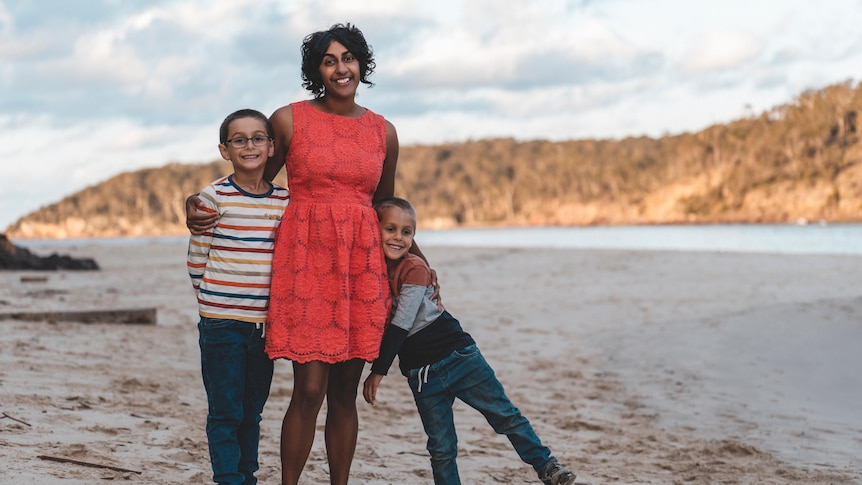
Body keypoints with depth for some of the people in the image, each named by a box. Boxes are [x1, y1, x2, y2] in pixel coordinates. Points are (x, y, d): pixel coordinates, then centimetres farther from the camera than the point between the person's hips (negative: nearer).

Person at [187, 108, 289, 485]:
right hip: (221, 323, -4)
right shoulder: (214, 196, -6)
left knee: (252, 411, 13)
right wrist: (215, 301, 4)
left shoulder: (284, 201, 6)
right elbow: (197, 258, 0)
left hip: (265, 323, 4)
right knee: (225, 413, -1)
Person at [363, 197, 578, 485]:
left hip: (457, 356, -4)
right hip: (421, 373, 4)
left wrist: (379, 371, -17)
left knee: (504, 415, 0)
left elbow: (401, 324, -18)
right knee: (441, 448, 4)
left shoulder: (414, 268, -13)